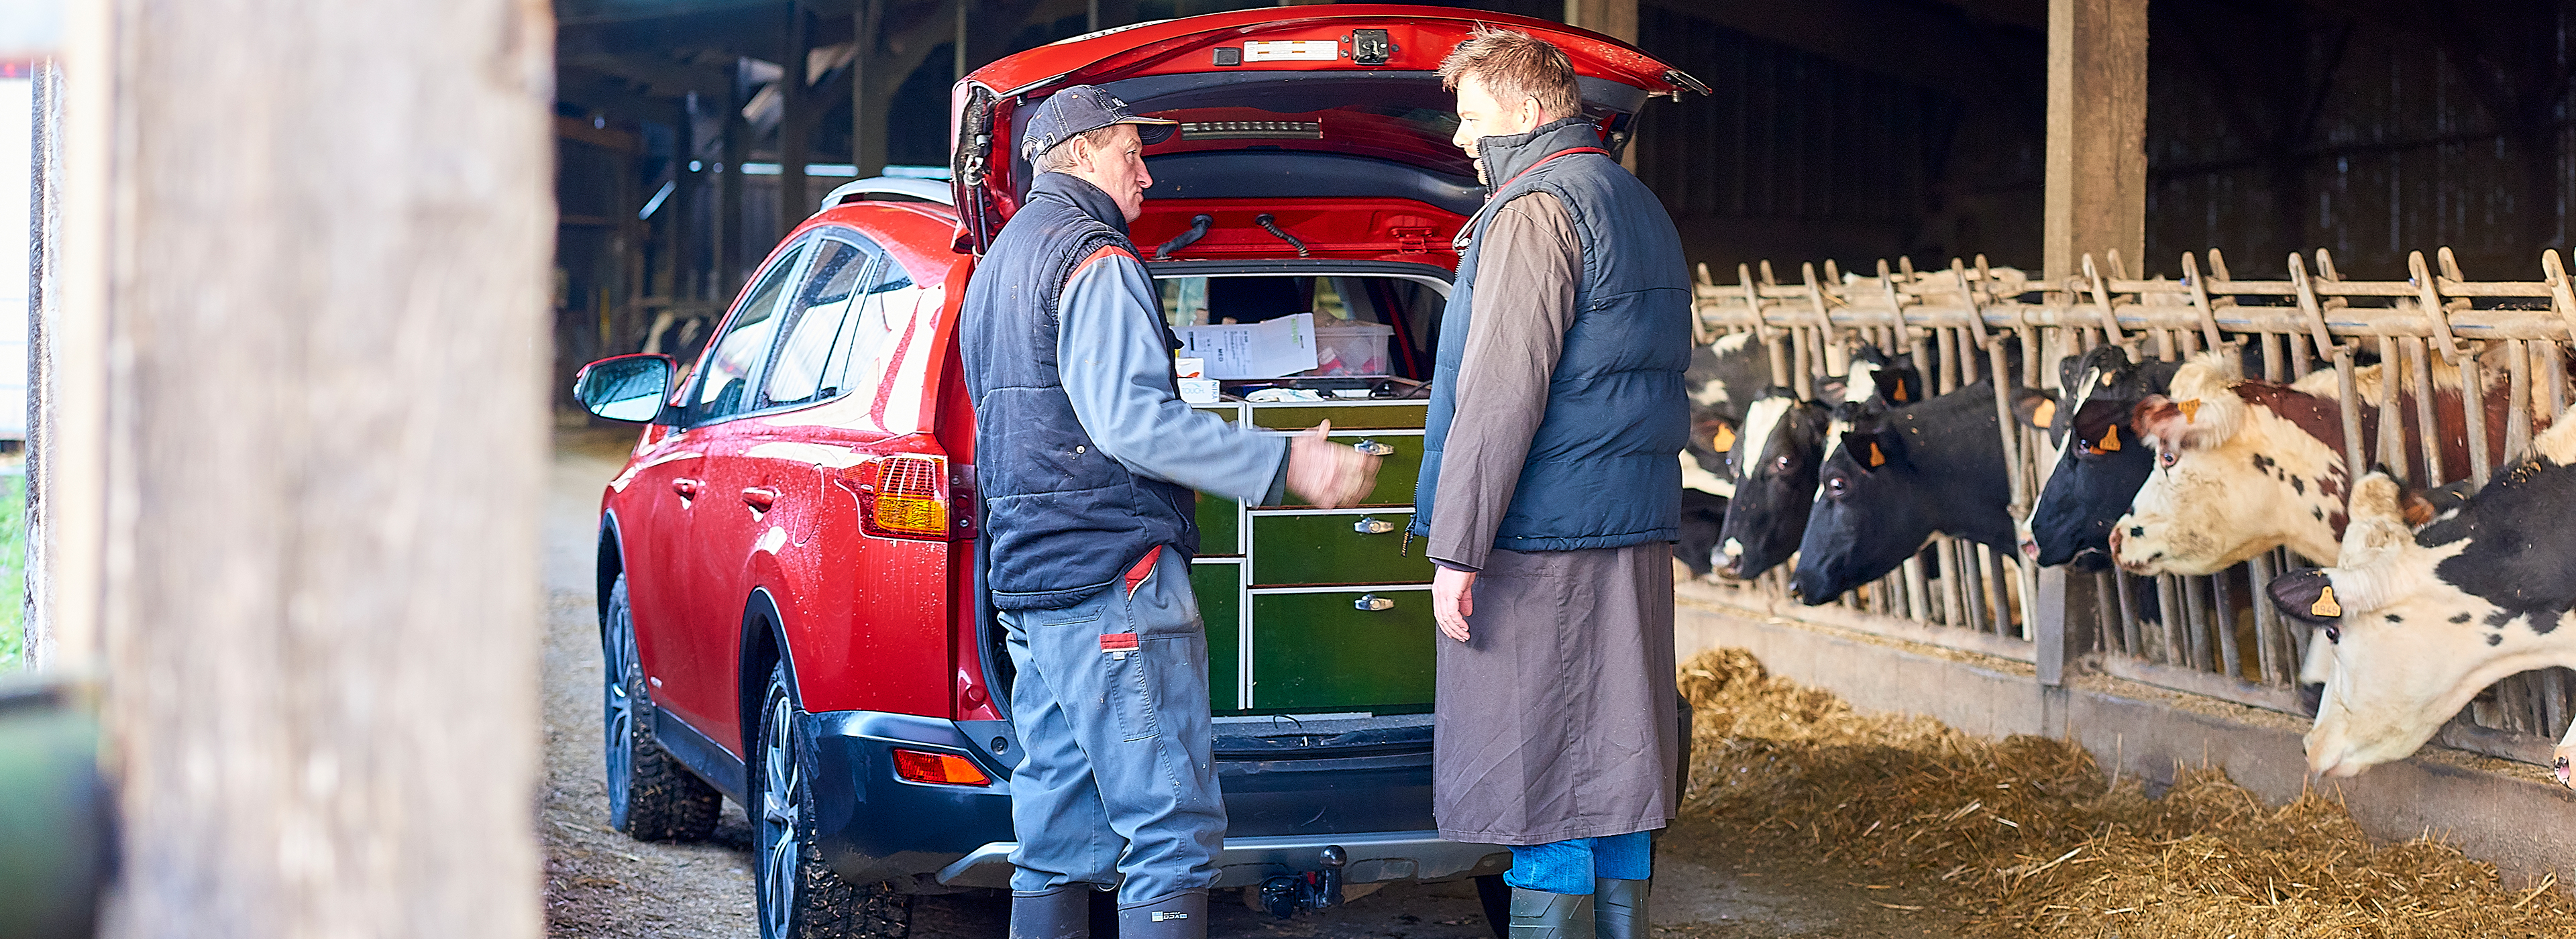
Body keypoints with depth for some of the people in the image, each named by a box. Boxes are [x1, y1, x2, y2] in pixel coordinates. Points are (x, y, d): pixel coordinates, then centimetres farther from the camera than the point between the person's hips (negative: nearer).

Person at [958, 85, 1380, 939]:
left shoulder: (998, 266, 24)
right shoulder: (1092, 257, -9)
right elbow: (1132, 420, -20)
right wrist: (1285, 465, -21)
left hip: (1025, 582, 10)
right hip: (1115, 580, -10)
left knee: (1055, 842, 10)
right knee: (1172, 835, -11)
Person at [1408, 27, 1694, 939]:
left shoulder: (1537, 209, -11)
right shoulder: (1640, 207, 20)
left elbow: (1501, 395, -18)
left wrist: (1457, 550, -16)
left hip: (1544, 551, -10)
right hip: (1637, 534, 10)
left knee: (1543, 790, -7)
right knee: (1614, 768, 12)